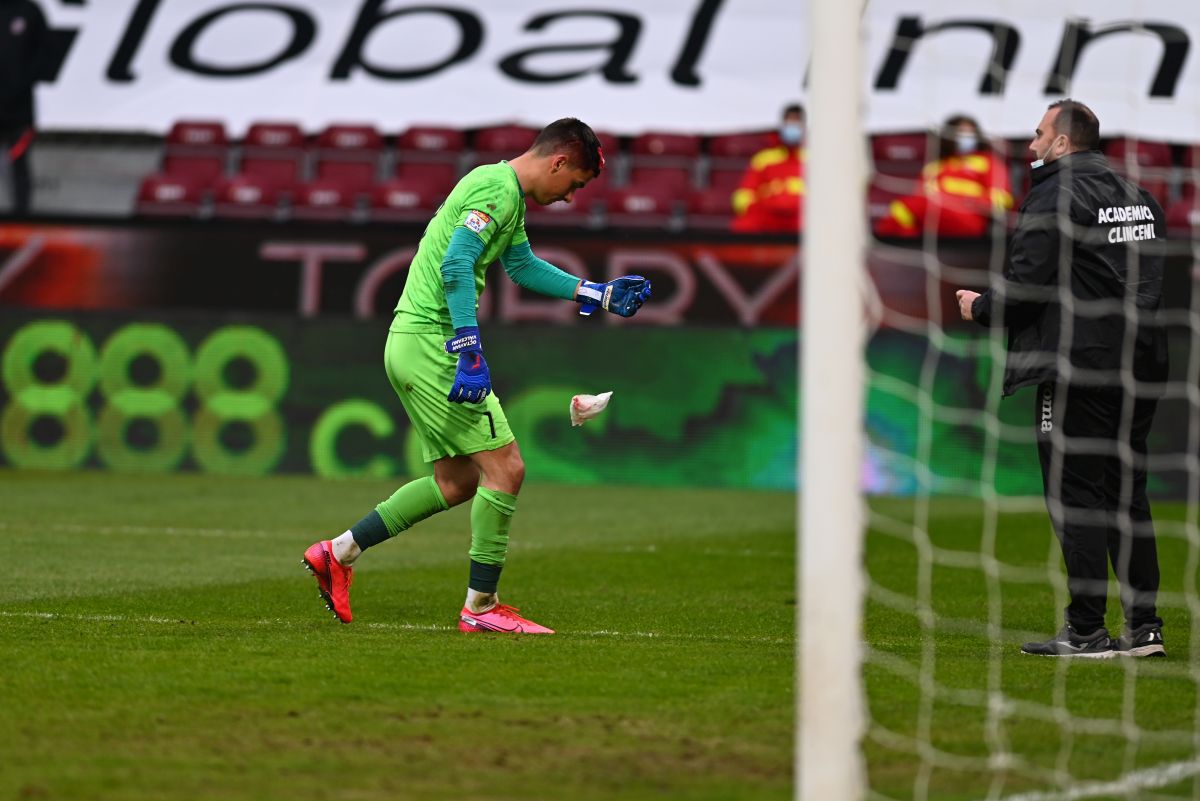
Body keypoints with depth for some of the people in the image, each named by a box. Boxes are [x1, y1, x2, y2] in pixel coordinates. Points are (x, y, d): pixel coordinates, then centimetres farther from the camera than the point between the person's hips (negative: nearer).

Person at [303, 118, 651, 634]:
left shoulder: (511, 196, 19)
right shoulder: (497, 187, -14)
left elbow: (522, 265, 33)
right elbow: (456, 266, -24)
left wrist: (599, 296, 31)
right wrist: (470, 353, -29)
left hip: (413, 345, 11)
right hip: (432, 343, -11)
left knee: (459, 481, 13)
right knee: (504, 468, -9)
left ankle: (339, 552, 17)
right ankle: (481, 606, -4)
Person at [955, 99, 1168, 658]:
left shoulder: (1055, 198, -10)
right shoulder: (1139, 197, 16)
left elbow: (1026, 286, -14)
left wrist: (980, 308, 4)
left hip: (1078, 369, -8)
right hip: (1139, 365, 8)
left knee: (1076, 497, -4)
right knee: (1127, 495, 12)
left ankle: (1086, 632, -6)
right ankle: (1143, 627, 10)